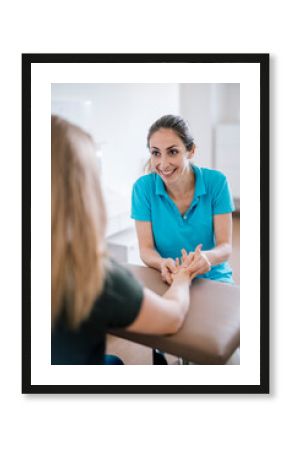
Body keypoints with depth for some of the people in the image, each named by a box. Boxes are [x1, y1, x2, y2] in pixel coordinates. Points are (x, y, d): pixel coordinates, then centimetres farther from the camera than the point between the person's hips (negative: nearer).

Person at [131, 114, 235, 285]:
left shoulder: (216, 182, -7)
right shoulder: (143, 188, -7)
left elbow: (225, 246, -9)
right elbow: (146, 249, -7)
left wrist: (207, 257, -32)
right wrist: (162, 264, -31)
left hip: (213, 278, 0)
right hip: (166, 280, 1)